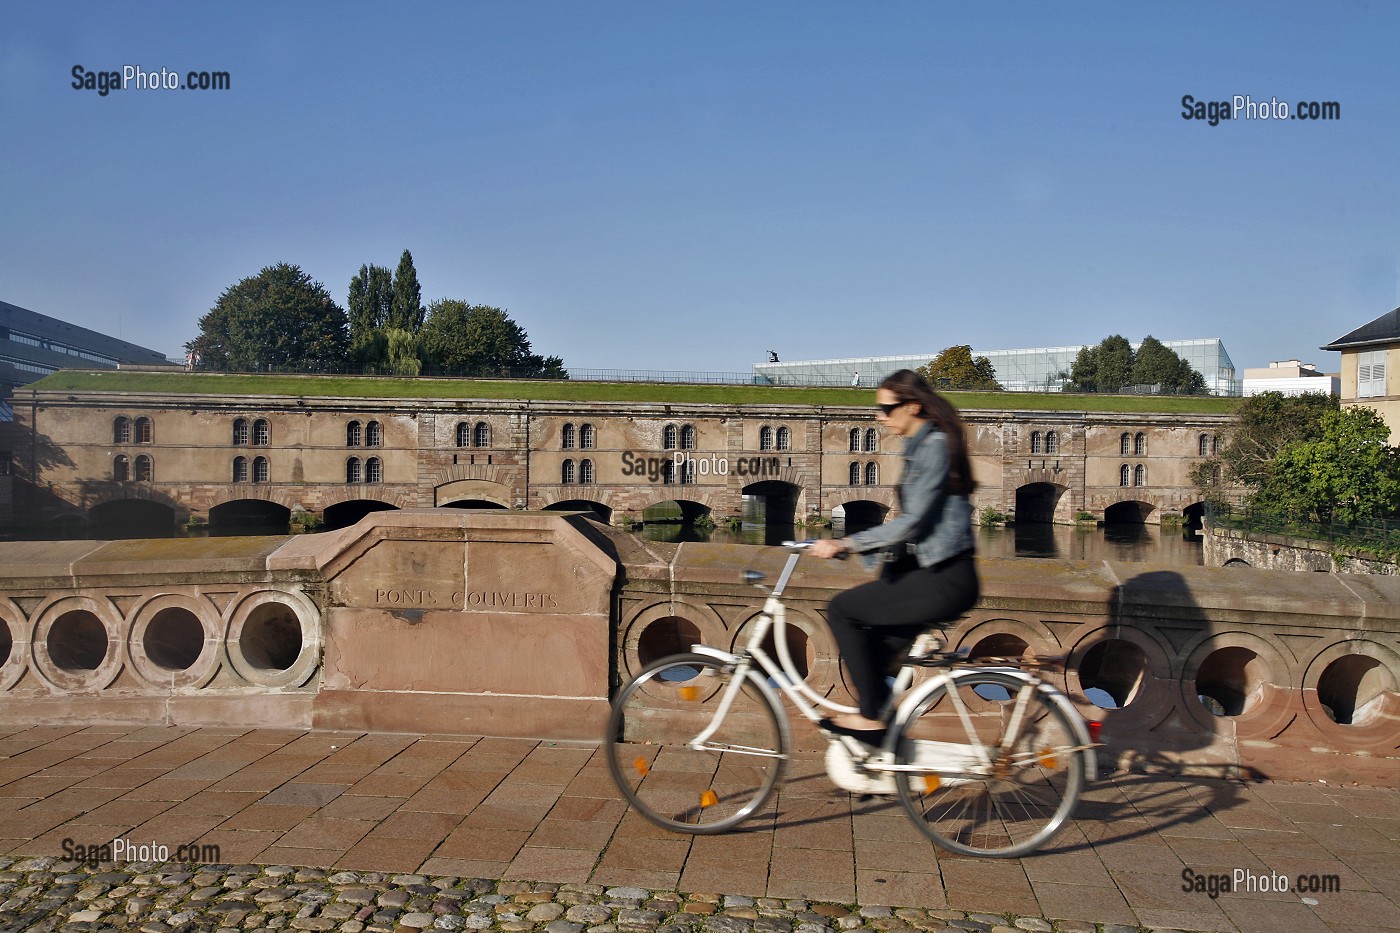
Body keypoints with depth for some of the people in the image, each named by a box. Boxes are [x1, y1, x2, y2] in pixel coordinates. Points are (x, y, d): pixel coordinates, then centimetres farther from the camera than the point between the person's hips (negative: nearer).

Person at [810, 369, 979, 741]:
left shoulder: (935, 445, -14)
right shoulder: (920, 446, 15)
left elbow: (913, 521, -22)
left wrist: (847, 543, -21)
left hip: (945, 580, -10)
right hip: (932, 571, 10)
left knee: (841, 610, -8)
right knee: (872, 651, 10)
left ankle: (871, 718, 0)